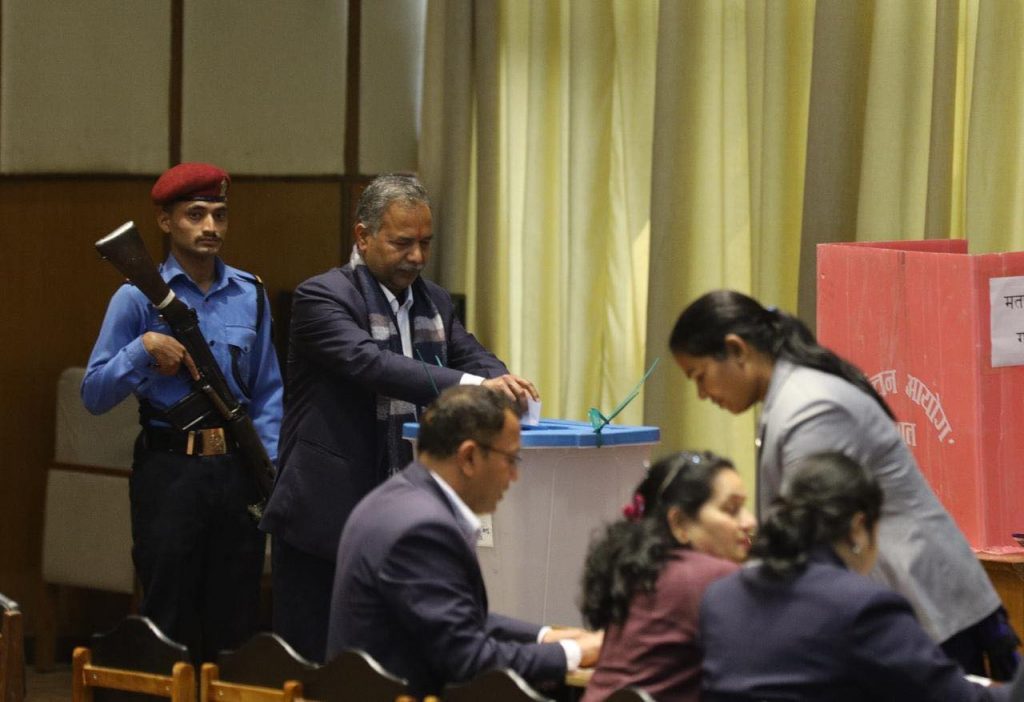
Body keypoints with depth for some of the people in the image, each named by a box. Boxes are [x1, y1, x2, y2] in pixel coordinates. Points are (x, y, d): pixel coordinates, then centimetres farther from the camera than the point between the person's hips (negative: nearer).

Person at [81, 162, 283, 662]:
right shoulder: (139, 297, -3)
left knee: (236, 622, 9)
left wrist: (271, 466, 0)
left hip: (237, 469, 3)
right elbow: (94, 395, -5)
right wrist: (143, 349, -18)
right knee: (171, 623, 3)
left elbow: (267, 391, 13)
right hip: (169, 471, -3)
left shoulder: (249, 295, 8)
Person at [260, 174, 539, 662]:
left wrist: (504, 383, -19)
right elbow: (369, 364, -24)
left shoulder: (433, 301, 15)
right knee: (312, 662, -1)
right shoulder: (322, 296, -9)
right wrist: (471, 385, -35)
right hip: (327, 513, -6)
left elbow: (473, 358, 8)